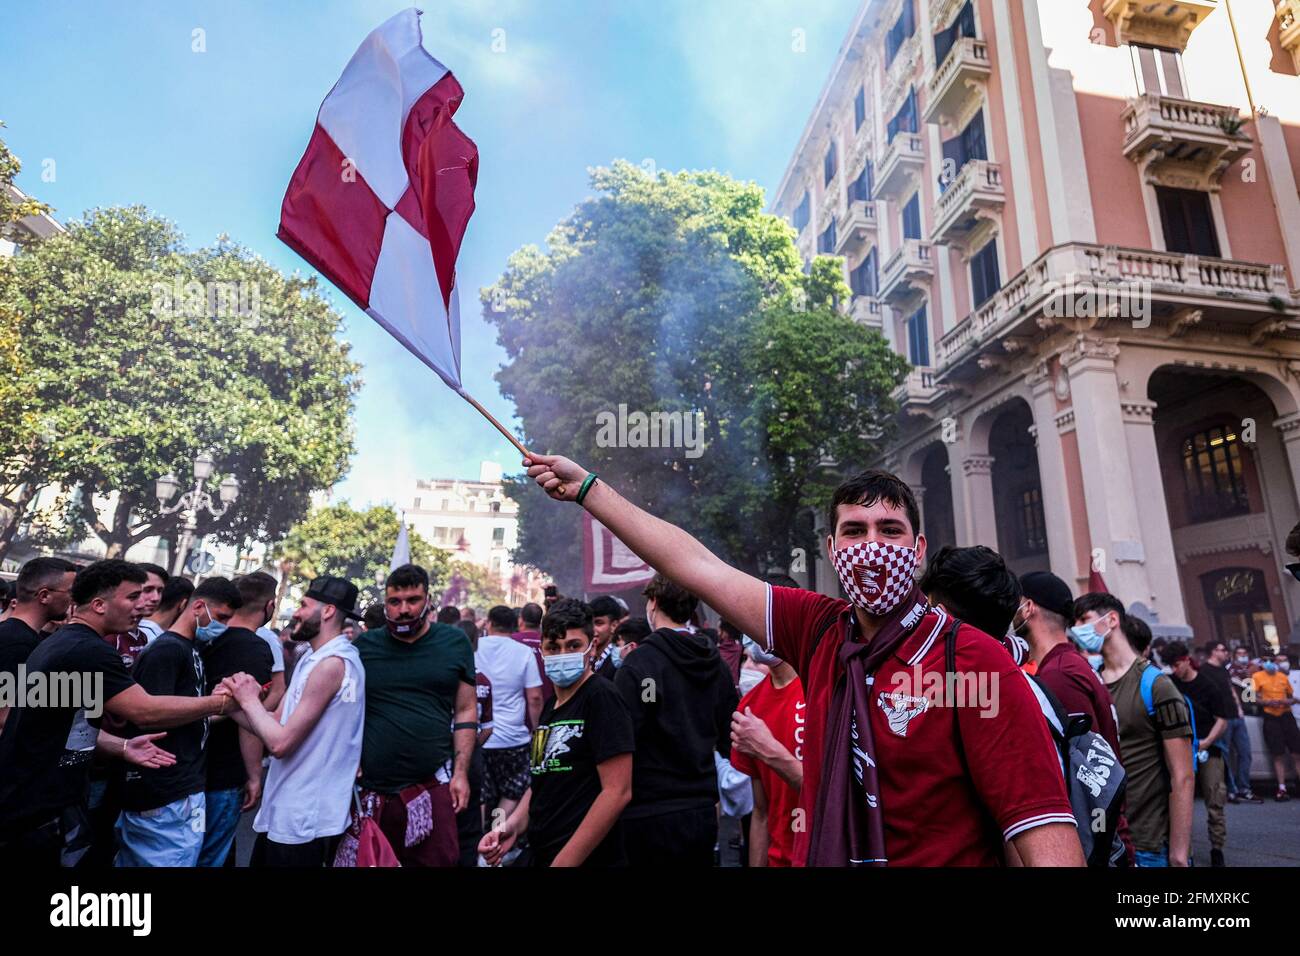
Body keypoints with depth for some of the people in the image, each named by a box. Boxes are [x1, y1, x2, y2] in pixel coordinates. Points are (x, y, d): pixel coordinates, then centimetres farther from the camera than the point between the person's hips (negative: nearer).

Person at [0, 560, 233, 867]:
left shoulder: (61, 643, 10)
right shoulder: (88, 651, -23)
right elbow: (145, 711, -26)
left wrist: (122, 746, -1)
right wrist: (220, 702, -15)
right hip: (40, 812, -10)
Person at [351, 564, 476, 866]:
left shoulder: (455, 643, -1)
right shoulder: (363, 646, 0)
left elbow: (466, 711, 3)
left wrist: (461, 773, -1)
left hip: (434, 786, -1)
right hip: (371, 789, 1)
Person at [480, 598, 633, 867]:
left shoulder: (601, 698, -16)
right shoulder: (551, 707, 8)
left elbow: (617, 792, -21)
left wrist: (563, 862, -19)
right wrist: (512, 826, -2)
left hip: (586, 859, -7)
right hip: (540, 854, 8)